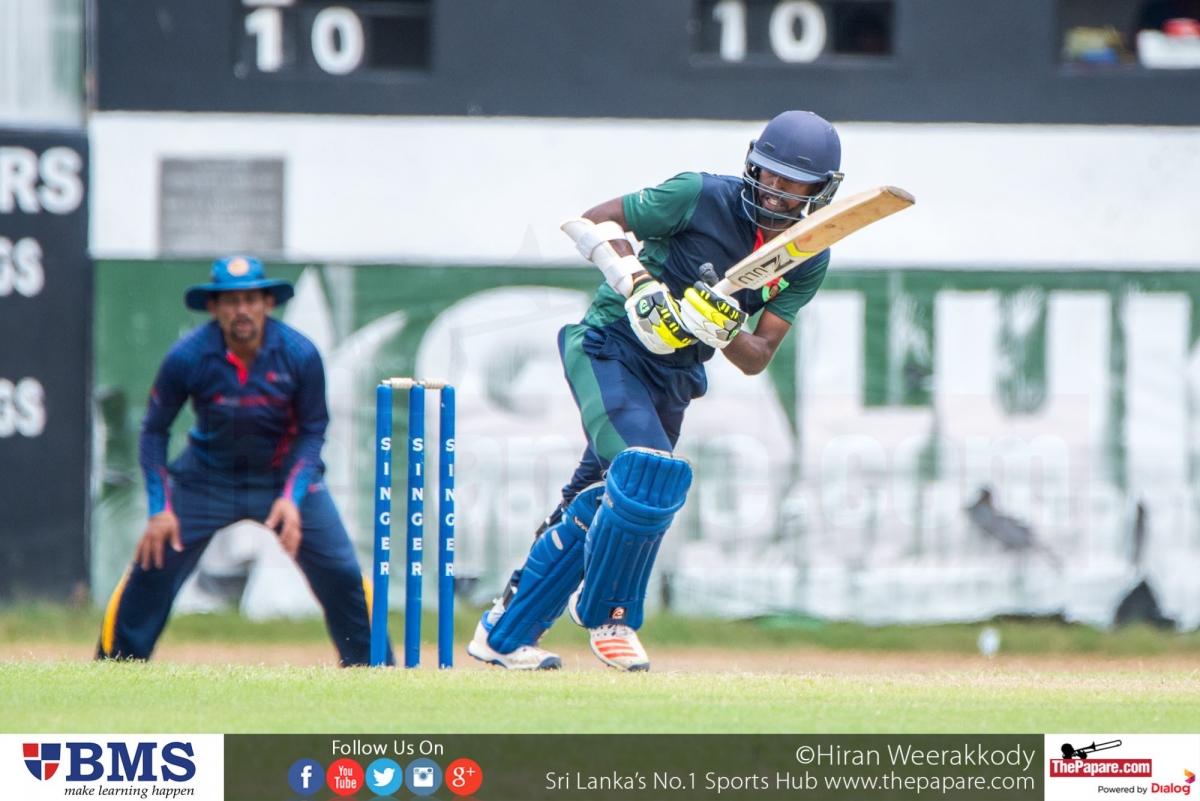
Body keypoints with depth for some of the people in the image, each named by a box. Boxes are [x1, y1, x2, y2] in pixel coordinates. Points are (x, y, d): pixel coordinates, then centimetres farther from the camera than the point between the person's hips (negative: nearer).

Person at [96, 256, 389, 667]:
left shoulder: (300, 355, -19)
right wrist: (160, 508, -15)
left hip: (285, 476, 0)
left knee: (342, 576, -8)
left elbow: (312, 432, -8)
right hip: (207, 476, 0)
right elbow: (154, 431, -8)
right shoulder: (187, 357, -19)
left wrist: (292, 497, -21)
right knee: (152, 567, -9)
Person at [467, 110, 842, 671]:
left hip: (674, 381, 6)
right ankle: (605, 610, -4)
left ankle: (504, 636, 21)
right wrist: (637, 283, -25)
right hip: (610, 347, -6)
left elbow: (758, 358, -5)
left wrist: (720, 329, -26)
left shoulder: (809, 262, -2)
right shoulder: (704, 197, -16)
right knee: (649, 473, -26)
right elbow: (592, 221, -10)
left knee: (595, 508, 9)